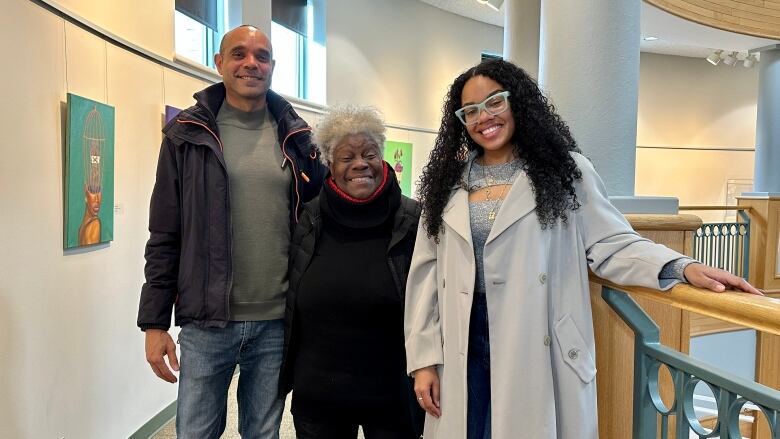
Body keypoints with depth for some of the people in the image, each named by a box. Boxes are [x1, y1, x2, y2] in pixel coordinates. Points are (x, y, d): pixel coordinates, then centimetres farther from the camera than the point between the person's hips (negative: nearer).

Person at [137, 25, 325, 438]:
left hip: (278, 322, 2)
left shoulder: (295, 137, 5)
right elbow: (164, 238, 0)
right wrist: (154, 322, -3)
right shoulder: (187, 133, 0)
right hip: (206, 321, -1)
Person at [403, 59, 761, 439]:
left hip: (537, 348, -2)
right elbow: (426, 272, 6)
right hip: (465, 347, 3)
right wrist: (423, 358, 2)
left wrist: (683, 268, -19)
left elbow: (611, 245, -1)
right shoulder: (448, 183, 8)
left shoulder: (563, 170, 2)